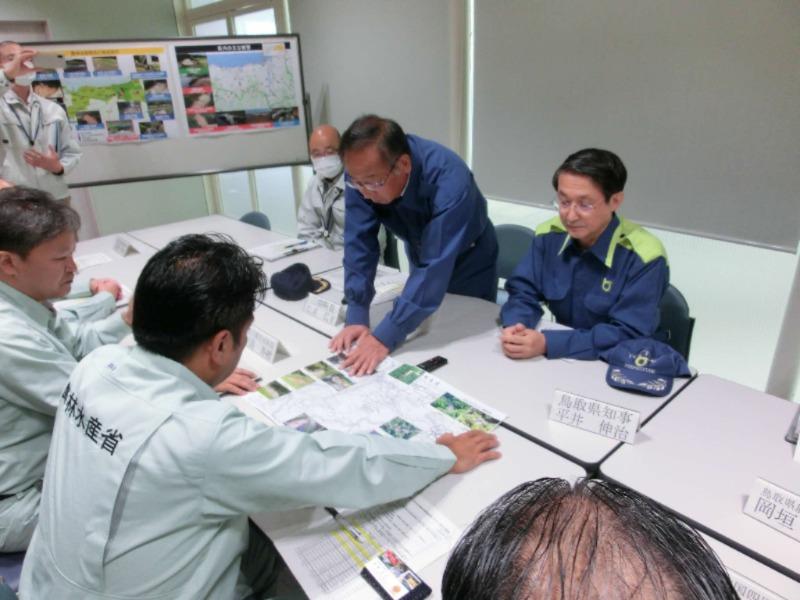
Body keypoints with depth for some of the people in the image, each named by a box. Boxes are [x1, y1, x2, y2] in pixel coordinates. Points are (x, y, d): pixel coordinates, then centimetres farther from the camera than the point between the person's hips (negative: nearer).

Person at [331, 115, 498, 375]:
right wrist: (356, 317, -29)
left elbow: (435, 267, -42)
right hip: (420, 258, 4)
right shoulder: (362, 170, -26)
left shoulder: (448, 180, -40)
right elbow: (359, 242, -24)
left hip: (467, 264, -4)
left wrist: (384, 337, -45)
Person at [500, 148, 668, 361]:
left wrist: (548, 343, -31)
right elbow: (523, 292, -1)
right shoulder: (548, 235, -5)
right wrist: (515, 328, -24)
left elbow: (629, 334, -21)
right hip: (562, 360, 4)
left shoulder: (643, 257, -18)